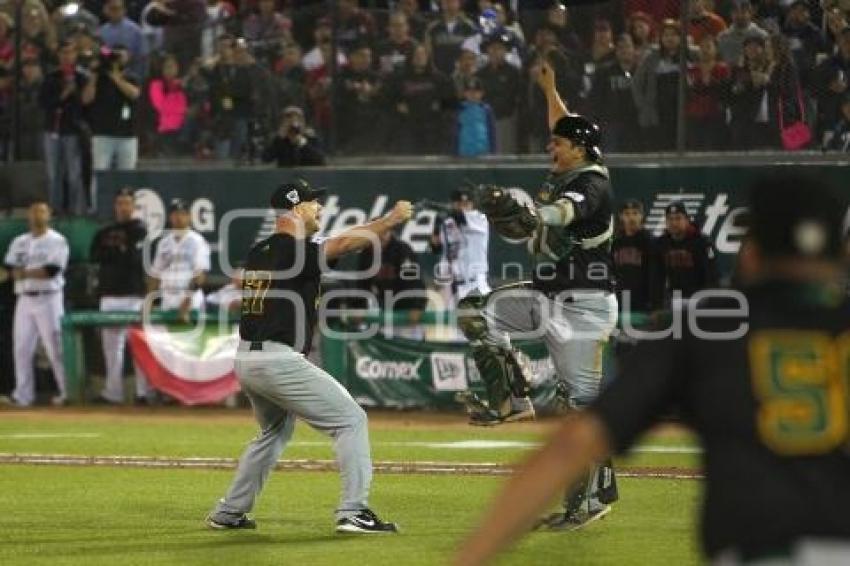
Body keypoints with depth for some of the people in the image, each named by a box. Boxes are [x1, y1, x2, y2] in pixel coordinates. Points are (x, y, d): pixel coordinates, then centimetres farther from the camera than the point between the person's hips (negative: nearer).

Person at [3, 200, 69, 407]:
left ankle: (67, 392, -4)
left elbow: (52, 270, -14)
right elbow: (11, 270, 5)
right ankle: (23, 395, 8)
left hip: (48, 299, -6)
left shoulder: (57, 241, -2)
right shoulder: (19, 242, 15)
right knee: (21, 348, 3)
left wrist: (25, 272, -9)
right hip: (24, 299, 6)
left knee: (55, 347, -8)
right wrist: (37, 272, -11)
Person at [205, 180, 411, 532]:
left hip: (245, 360, 9)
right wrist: (391, 220, -17)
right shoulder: (295, 251, -12)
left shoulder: (257, 253, 13)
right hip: (278, 361, -9)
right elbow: (341, 244, -24)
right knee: (350, 420, -4)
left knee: (276, 430, 29)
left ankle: (229, 513, 29)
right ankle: (353, 512, -12)